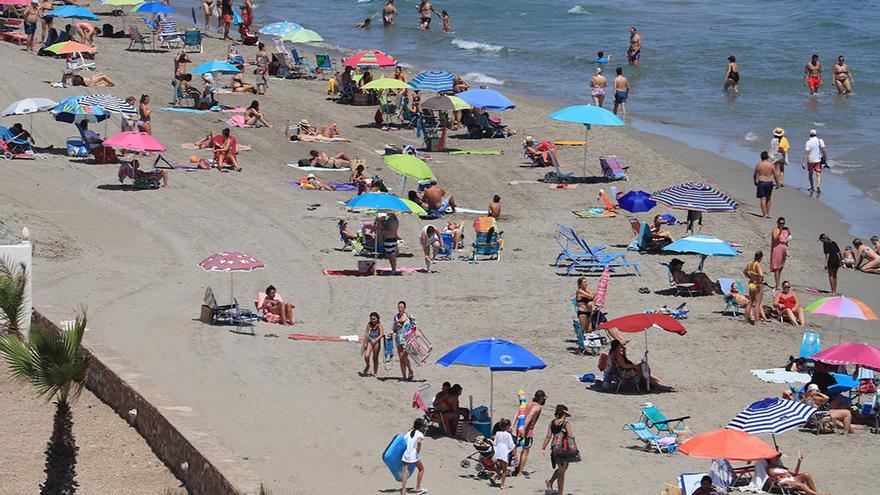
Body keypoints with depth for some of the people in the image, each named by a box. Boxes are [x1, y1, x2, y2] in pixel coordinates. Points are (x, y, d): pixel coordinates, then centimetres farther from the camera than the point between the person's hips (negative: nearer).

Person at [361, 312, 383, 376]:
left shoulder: (379, 325, -9)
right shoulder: (369, 324, -1)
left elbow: (381, 334, -17)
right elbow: (366, 333, 4)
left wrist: (376, 339, -33)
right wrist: (364, 343, 2)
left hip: (377, 342, -2)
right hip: (370, 341, 2)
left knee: (375, 358, 5)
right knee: (366, 356, -14)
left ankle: (375, 373, 16)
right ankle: (367, 366, 17)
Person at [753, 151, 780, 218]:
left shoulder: (758, 165, -3)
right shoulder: (771, 165, -4)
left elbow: (754, 175, 7)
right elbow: (776, 175, -1)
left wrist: (755, 182, 24)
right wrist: (777, 183, 12)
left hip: (761, 182, -1)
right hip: (769, 182, 1)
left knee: (763, 199, 1)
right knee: (768, 198, 17)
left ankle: (764, 214, 0)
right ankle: (767, 213, 19)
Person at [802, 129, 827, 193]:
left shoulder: (808, 142, -11)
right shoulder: (820, 141, -4)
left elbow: (806, 153, -15)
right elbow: (824, 150, -3)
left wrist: (804, 162, -15)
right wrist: (825, 159, 6)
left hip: (810, 161, -1)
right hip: (818, 160, 1)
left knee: (810, 174, 17)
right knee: (818, 174, 1)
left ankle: (812, 188, 25)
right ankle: (818, 186, -21)